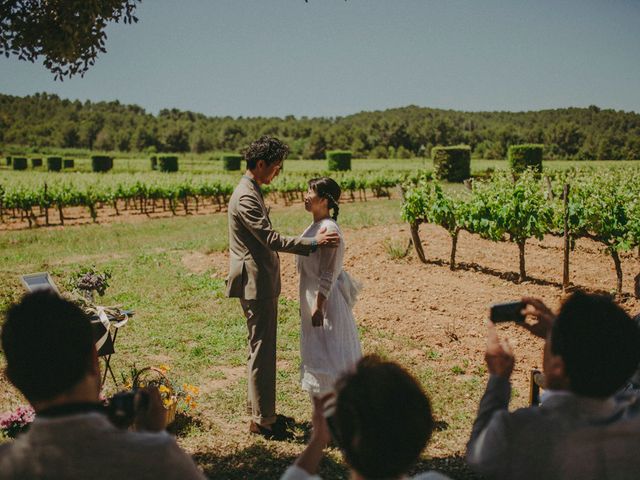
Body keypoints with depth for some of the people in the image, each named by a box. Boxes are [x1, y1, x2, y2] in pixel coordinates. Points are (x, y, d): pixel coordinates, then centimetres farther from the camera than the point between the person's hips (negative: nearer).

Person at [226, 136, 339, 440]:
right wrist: (313, 243, -27)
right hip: (256, 283, -11)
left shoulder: (250, 191, 14)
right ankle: (262, 421, 5)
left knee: (261, 347, 18)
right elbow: (270, 239, -26)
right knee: (262, 349, -4)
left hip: (261, 281, 11)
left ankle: (257, 408, 29)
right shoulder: (246, 197, -20)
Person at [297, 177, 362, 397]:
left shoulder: (329, 229, -21)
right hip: (312, 295, 10)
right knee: (317, 352, 18)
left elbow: (328, 274, -22)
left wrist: (318, 306, -22)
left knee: (329, 353, 0)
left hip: (325, 297, -10)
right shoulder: (316, 226, 8)